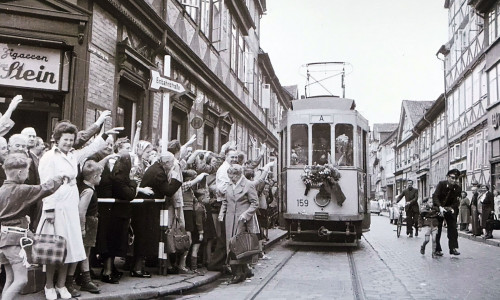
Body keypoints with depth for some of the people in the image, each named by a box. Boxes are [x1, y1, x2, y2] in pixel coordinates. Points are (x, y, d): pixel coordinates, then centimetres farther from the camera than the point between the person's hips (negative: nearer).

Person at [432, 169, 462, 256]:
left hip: (450, 209, 3)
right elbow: (435, 196, -24)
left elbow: (456, 202, -9)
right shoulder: (441, 184, -17)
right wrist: (440, 207, -37)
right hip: (438, 209, -2)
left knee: (453, 228, -5)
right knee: (437, 229, 0)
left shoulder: (458, 188, -9)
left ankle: (453, 248, 1)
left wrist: (452, 208, -29)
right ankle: (437, 249, 7)